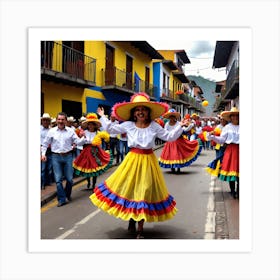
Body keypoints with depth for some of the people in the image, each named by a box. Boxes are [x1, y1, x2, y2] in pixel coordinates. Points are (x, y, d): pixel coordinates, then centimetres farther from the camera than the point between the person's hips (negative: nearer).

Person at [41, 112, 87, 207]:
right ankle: (62, 199, 10)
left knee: (69, 178, 6)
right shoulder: (52, 131, 2)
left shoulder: (71, 131, 2)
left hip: (68, 156, 0)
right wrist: (43, 153, 1)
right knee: (58, 179, -1)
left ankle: (67, 194, 32)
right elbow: (45, 143, 10)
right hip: (56, 157, 0)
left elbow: (78, 142, 0)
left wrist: (83, 137, -18)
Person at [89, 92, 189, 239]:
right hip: (133, 160, 0)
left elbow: (170, 137, 3)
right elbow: (111, 129, 6)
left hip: (148, 161, 0)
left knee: (144, 192, 6)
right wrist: (103, 117, 7)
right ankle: (131, 220, 33)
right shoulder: (128, 125, -1)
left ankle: (140, 229, 19)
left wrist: (180, 126, -4)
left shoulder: (154, 126, -1)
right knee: (130, 189, 5)